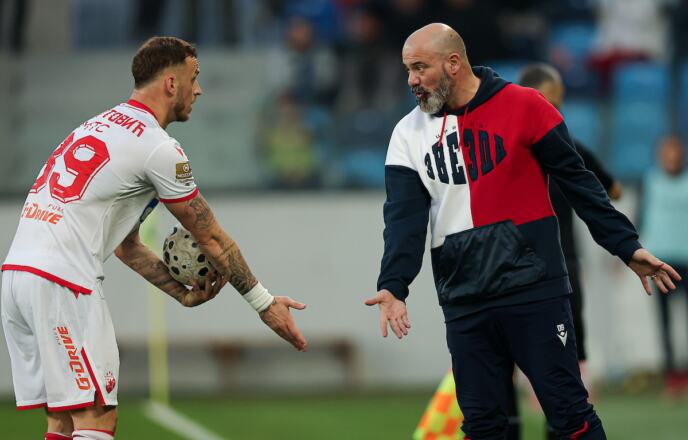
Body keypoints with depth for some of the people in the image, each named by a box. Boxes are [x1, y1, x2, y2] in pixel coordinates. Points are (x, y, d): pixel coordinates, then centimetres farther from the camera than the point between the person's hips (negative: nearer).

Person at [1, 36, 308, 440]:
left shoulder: (101, 126, 24)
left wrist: (183, 293, 26)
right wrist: (264, 303, 15)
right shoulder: (159, 148, -4)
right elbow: (210, 237, 4)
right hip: (62, 283, -9)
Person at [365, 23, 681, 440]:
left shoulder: (522, 106, -3)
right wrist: (394, 285, -18)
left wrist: (628, 247, -4)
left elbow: (578, 181, 1)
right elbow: (404, 216, -2)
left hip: (534, 289, -3)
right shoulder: (410, 134, 7)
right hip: (464, 303, 4)